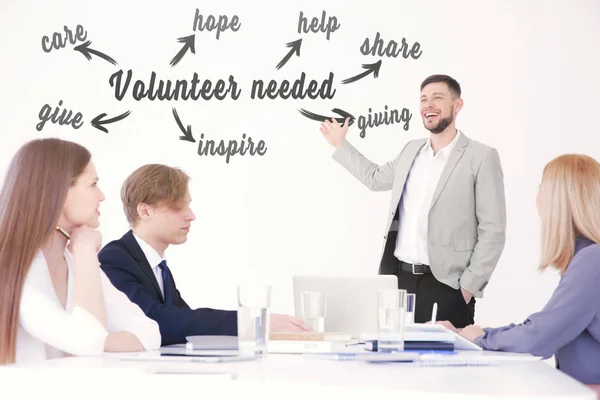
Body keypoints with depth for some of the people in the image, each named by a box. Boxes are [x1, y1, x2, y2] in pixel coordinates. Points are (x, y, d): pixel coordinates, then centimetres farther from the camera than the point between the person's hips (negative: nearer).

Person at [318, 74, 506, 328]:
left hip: (444, 287, -5)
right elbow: (376, 178, 32)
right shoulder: (412, 150, 13)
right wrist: (340, 144, 32)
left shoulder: (481, 157, -5)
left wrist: (469, 286, -11)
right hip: (395, 278, 5)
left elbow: (492, 230, -7)